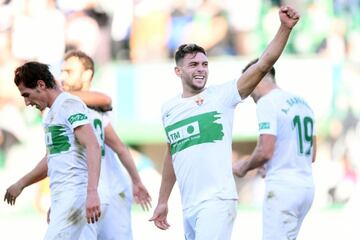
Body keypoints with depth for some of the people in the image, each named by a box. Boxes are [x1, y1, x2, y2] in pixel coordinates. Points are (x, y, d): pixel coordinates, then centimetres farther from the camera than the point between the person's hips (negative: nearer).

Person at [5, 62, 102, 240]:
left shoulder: (70, 105, -9)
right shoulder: (52, 113, 21)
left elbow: (93, 147, -20)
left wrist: (92, 192, -29)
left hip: (75, 192, -9)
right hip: (60, 196, 9)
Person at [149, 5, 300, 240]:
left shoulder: (221, 96, -2)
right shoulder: (169, 109, 13)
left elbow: (263, 65, -12)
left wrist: (285, 28, -23)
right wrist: (162, 202, 25)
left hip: (217, 202, -6)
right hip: (189, 207, 6)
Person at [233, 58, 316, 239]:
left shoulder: (267, 103, -9)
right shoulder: (302, 103, 17)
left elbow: (265, 151, -17)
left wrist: (244, 168, 1)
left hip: (282, 186, -9)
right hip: (306, 185, 9)